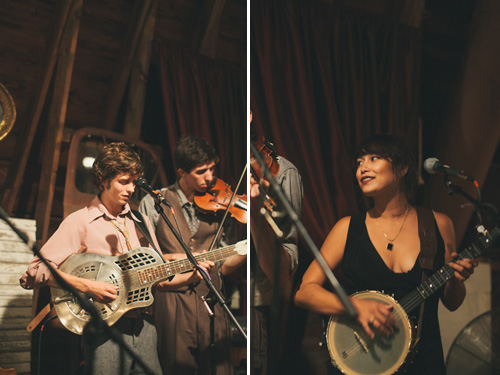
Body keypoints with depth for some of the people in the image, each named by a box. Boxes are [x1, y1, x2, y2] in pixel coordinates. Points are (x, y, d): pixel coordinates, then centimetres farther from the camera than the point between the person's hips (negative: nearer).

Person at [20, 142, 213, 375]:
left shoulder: (140, 223, 14)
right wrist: (86, 286, -22)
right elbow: (33, 273, -13)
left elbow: (160, 279, 15)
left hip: (143, 327, 5)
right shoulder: (80, 222, -4)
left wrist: (193, 276, -2)